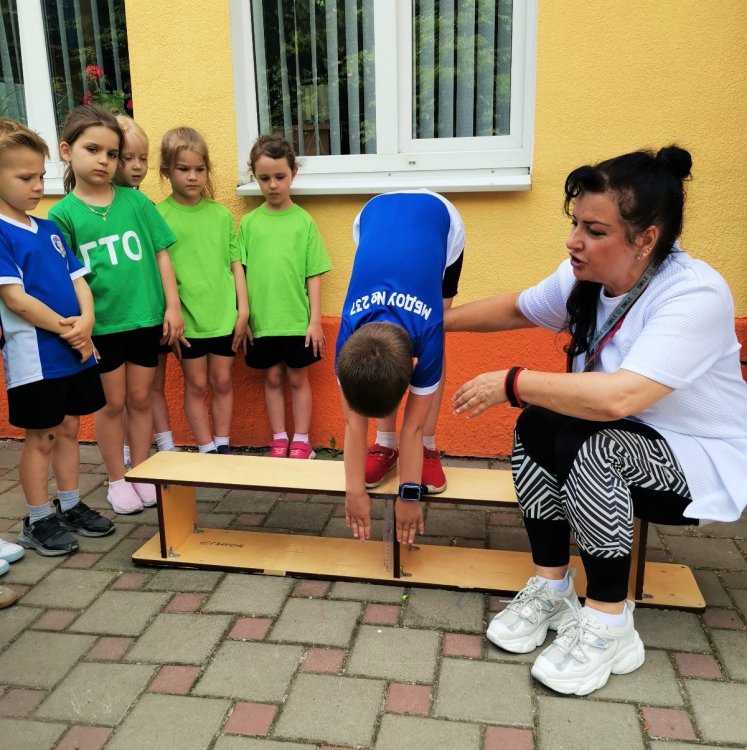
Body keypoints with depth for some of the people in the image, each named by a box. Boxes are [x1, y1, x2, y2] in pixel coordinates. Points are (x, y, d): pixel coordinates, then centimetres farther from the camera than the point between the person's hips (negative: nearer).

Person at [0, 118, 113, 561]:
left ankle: (71, 506, 29)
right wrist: (65, 329, -17)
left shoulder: (50, 230, 11)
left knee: (68, 430, 15)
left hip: (75, 351, 7)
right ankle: (37, 521, 19)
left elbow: (78, 280, 8)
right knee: (41, 438, 4)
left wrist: (86, 321, -10)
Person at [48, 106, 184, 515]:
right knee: (112, 403, 11)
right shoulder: (62, 213, -4)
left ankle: (141, 473, 29)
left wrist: (172, 305, -1)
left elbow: (160, 254, 3)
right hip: (101, 324, -1)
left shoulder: (136, 201, 1)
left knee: (140, 398, 13)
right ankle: (117, 480, 27)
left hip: (145, 318, 2)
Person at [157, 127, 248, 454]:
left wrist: (243, 311, 1)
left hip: (224, 316, 3)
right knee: (196, 385, 9)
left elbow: (236, 265, 5)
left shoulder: (221, 214, 4)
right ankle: (207, 451, 21)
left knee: (222, 382, 12)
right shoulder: (159, 216, -5)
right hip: (188, 318, -2)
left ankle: (223, 446, 26)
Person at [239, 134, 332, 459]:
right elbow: (240, 273, 4)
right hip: (261, 321, 2)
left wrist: (315, 320, -6)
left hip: (297, 320, -1)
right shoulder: (248, 223, 3)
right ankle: (279, 441, 24)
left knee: (298, 379, 9)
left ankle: (301, 441, 21)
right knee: (272, 378, 12)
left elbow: (314, 275, -2)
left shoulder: (304, 221, -1)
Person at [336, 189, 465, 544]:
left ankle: (428, 448, 2)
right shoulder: (351, 335, -32)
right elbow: (354, 422, -21)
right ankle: (385, 443, 4)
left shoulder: (426, 334, -37)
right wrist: (354, 490, -16)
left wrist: (410, 493, -19)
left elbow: (413, 424, -26)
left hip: (441, 219, -1)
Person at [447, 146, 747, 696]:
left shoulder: (696, 295, -30)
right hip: (623, 440, 7)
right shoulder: (586, 277, -8)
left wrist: (511, 383, -32)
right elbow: (516, 309, 12)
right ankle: (552, 590, -4)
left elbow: (617, 398, -43)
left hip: (702, 462, -7)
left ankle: (609, 627, -15)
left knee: (589, 446, -32)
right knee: (537, 425, -18)